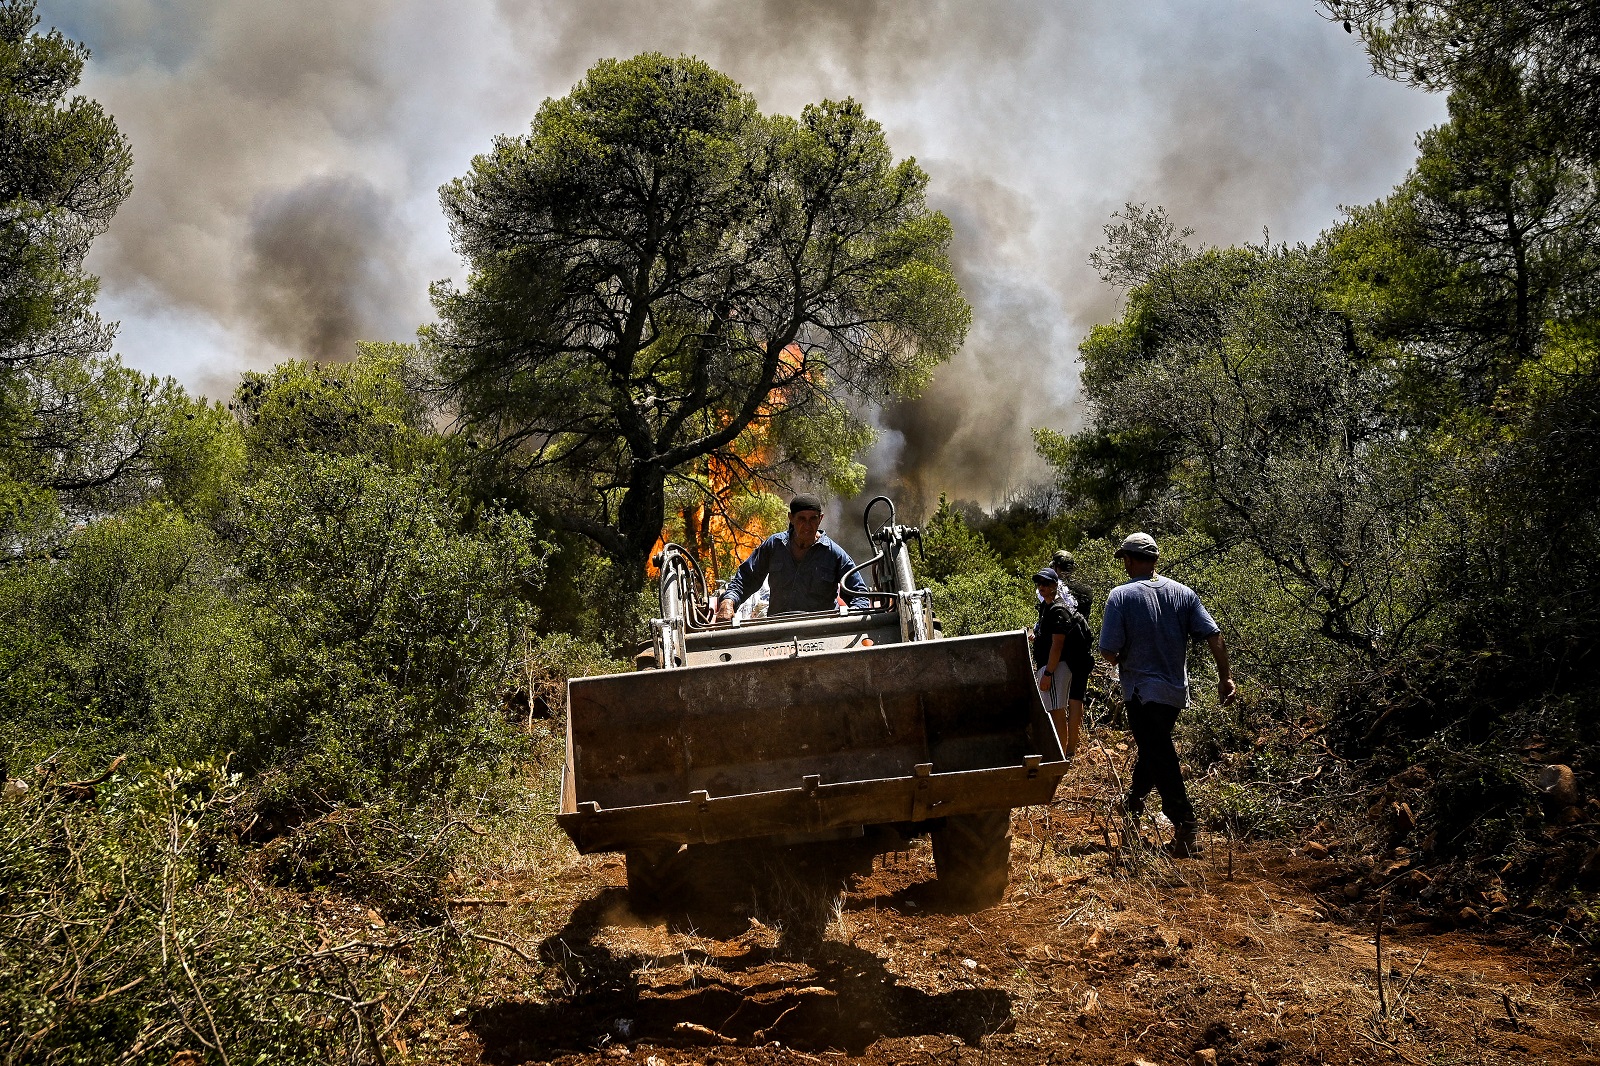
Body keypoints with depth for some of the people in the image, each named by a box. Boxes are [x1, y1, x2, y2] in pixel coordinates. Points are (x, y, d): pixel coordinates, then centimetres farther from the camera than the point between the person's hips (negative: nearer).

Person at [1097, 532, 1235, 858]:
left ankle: (1185, 828, -7)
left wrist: (1120, 661, 9)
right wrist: (1226, 677, 4)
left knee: (1161, 759, -2)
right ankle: (1134, 800, 42)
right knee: (1153, 748, 24)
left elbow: (1109, 651, -13)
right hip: (1177, 690, 6)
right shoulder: (1182, 592, 2)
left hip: (1143, 691, -6)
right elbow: (1214, 636, -2)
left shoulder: (1121, 596, -11)